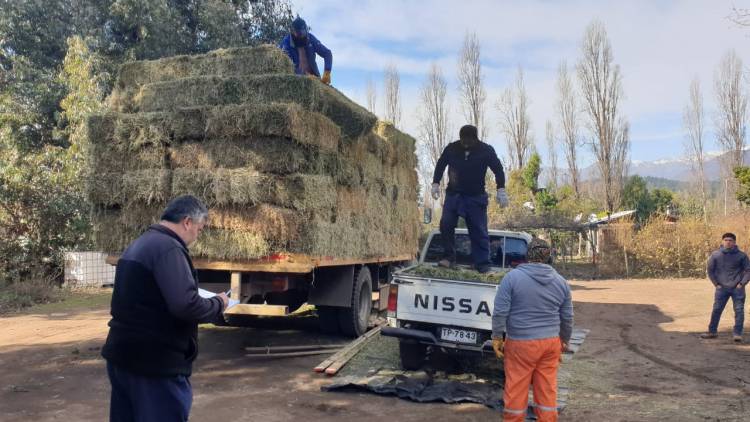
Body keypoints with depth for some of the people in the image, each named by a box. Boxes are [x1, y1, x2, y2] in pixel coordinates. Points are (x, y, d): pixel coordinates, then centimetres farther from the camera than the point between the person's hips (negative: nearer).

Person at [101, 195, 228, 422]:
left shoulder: (138, 244, 13)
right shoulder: (168, 247, -18)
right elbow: (185, 306, -28)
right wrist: (218, 303, -9)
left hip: (121, 356, 10)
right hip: (155, 363, -10)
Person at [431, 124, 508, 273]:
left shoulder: (486, 150, -7)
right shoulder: (451, 149, -3)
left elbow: (498, 169, -2)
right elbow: (440, 165, 9)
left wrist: (501, 190, -10)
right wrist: (436, 183, -1)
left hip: (476, 197, -1)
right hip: (453, 194, 2)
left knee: (479, 230, -3)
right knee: (446, 224, -11)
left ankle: (483, 264, 3)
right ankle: (449, 257, 1)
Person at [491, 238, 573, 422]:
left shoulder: (513, 277, -9)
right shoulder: (561, 281, 5)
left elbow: (500, 312, -12)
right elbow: (567, 317, 12)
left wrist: (497, 336, 0)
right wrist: (564, 341, 24)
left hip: (521, 343, -4)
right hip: (551, 343, 4)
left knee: (516, 389, 6)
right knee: (547, 388, 13)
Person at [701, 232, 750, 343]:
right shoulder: (715, 255, -1)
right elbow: (710, 270, 6)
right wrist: (716, 284, 0)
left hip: (737, 288, -1)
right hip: (721, 288, 1)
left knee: (739, 311, -1)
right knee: (716, 310, 5)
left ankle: (737, 334, 7)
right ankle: (712, 331, 15)